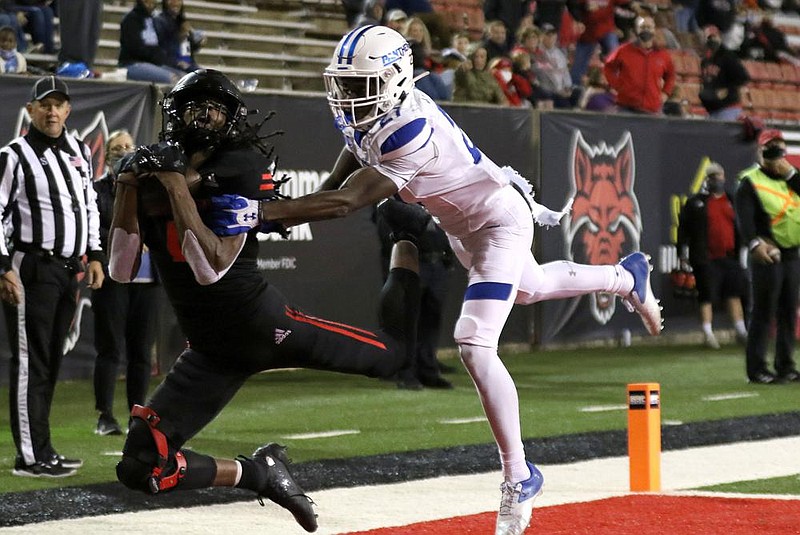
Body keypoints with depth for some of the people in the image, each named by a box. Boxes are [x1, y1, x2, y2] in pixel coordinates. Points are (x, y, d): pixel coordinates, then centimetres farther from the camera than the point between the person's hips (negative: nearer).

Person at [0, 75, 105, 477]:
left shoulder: (79, 151, 13)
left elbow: (89, 203, 23)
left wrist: (94, 255, 17)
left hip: (68, 271, 8)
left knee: (50, 363, 12)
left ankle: (40, 450, 18)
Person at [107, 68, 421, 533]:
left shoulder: (239, 165, -9)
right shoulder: (151, 173, 6)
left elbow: (213, 266, -19)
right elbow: (122, 271, 1)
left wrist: (177, 185, -22)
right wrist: (127, 187, -7)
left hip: (260, 322, -4)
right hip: (211, 351, 4)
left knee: (392, 354, 5)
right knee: (140, 468, -8)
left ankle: (406, 253, 34)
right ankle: (259, 472, 12)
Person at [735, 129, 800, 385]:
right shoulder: (750, 182, -5)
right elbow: (744, 217, -19)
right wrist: (755, 243, -34)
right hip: (767, 255, -6)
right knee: (763, 312, -7)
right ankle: (756, 369, -5)